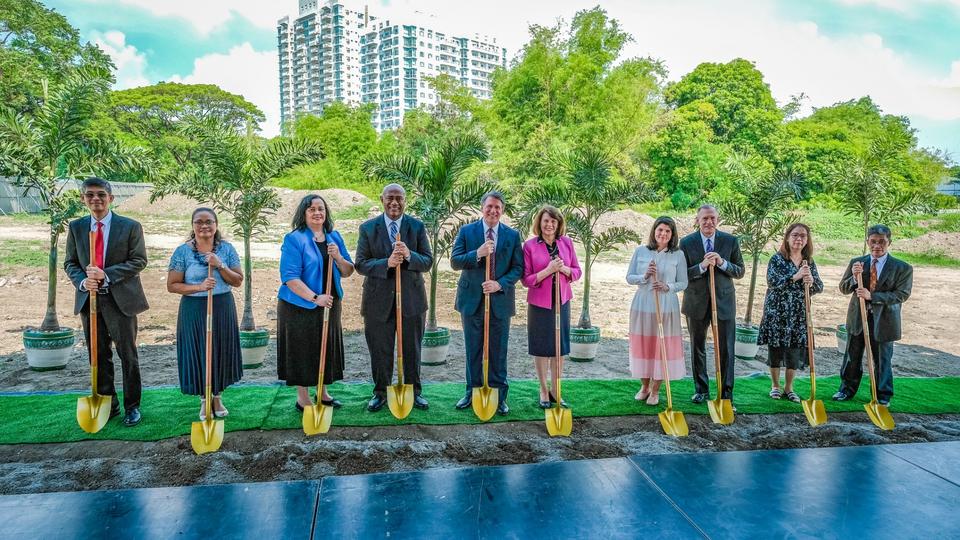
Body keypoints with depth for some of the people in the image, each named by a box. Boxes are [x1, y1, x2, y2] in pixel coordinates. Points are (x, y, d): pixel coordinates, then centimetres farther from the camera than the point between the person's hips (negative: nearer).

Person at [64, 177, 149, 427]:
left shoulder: (130, 226, -4)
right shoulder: (76, 227, 7)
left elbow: (139, 261, -8)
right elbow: (70, 263, 10)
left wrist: (107, 275, -19)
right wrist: (82, 281, -12)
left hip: (121, 300, -3)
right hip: (89, 300, 4)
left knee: (127, 355, 4)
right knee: (98, 356, 11)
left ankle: (132, 406, 16)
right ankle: (107, 404, 24)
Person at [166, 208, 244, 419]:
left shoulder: (226, 248, 0)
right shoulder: (183, 251, -6)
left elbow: (238, 281, -1)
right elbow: (172, 285, -6)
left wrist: (220, 265, -17)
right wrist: (199, 287, -21)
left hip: (223, 308, 2)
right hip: (194, 309, -2)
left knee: (221, 351, 10)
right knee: (199, 352, 6)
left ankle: (217, 396, 30)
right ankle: (204, 400, 25)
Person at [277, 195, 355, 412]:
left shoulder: (334, 237, 7)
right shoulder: (294, 239, -12)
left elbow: (347, 272, 8)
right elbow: (290, 277, -18)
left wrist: (338, 257, -13)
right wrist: (315, 298, -25)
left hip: (330, 304, 6)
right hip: (300, 306, -6)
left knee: (327, 348, 14)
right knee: (302, 350, 3)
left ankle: (323, 393, 31)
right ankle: (302, 398, 18)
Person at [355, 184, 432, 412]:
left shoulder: (417, 226, 1)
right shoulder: (368, 228, -1)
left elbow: (428, 262, -4)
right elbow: (360, 264, -6)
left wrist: (409, 255, -24)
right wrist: (387, 263, -23)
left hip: (411, 298, 1)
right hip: (379, 299, 0)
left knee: (412, 349, 12)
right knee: (380, 350, 10)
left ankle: (414, 391, 28)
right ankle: (380, 392, 27)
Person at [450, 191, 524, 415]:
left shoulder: (513, 235, 2)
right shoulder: (466, 231, 1)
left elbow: (518, 268, -1)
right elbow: (454, 262, -7)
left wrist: (500, 284, -17)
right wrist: (477, 254, -23)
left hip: (500, 300, 0)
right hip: (472, 299, 0)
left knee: (498, 351, 6)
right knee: (473, 350, 11)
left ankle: (498, 395, 17)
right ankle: (473, 391, 24)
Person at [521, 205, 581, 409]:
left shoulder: (566, 242, 1)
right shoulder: (530, 245, -8)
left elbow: (577, 272, 6)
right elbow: (525, 279, -8)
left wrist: (563, 269, -15)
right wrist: (548, 270, -20)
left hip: (562, 302, 3)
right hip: (539, 303, -3)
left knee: (559, 347, 10)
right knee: (541, 347, 8)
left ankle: (555, 390, 24)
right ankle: (544, 390, 23)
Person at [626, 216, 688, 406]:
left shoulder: (678, 255, 0)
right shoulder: (640, 251, 2)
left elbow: (683, 283, 3)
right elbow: (629, 277, 4)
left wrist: (668, 287, -16)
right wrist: (644, 277, -15)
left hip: (666, 308, -1)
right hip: (642, 306, 1)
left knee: (662, 346, 3)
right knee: (642, 345, 8)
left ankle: (655, 390, 19)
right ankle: (644, 386, 27)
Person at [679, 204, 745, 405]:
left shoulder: (730, 241, 0)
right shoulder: (686, 243, -3)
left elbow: (740, 272, 2)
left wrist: (722, 262, -17)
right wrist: (701, 266, -22)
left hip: (724, 302, 0)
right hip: (696, 303, 0)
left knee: (726, 350, 0)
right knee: (697, 348, 12)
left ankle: (726, 395, 10)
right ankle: (701, 390, 26)